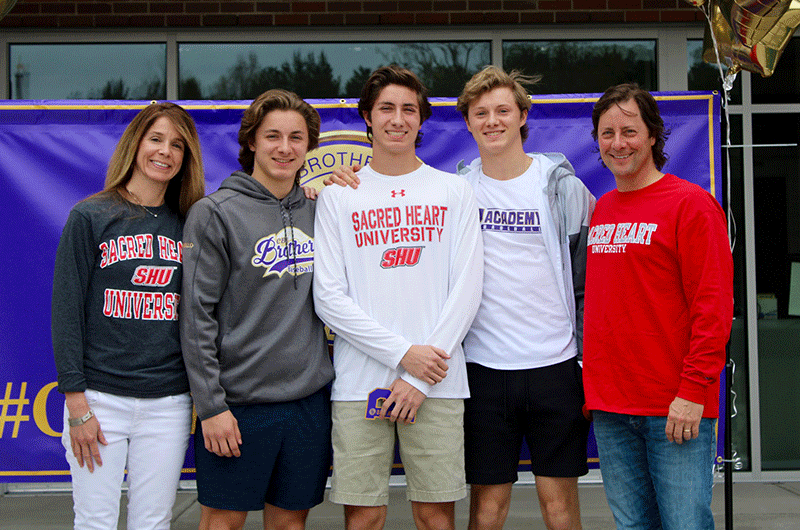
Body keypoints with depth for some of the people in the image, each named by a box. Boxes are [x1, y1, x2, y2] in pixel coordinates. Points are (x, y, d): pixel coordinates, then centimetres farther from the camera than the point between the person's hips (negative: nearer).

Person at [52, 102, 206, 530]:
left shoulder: (189, 225, 9)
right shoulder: (90, 217, 0)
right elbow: (66, 310, -3)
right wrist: (76, 403, -8)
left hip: (168, 403, 3)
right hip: (100, 398, -2)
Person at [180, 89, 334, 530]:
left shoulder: (318, 210, 9)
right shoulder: (215, 213, -6)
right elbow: (197, 315, -10)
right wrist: (210, 405, -12)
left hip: (309, 398, 4)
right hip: (239, 402, -4)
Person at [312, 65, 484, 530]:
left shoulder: (454, 192, 8)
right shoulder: (338, 196, 7)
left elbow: (466, 290, 1)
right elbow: (328, 298, -1)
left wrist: (420, 379, -7)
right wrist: (403, 353, -11)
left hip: (438, 385, 0)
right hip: (359, 383, 0)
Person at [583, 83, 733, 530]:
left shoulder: (691, 203, -6)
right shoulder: (601, 210, 14)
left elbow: (713, 305, -11)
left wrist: (694, 391, -16)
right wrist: (592, 384, 12)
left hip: (675, 410, -6)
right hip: (609, 408, 6)